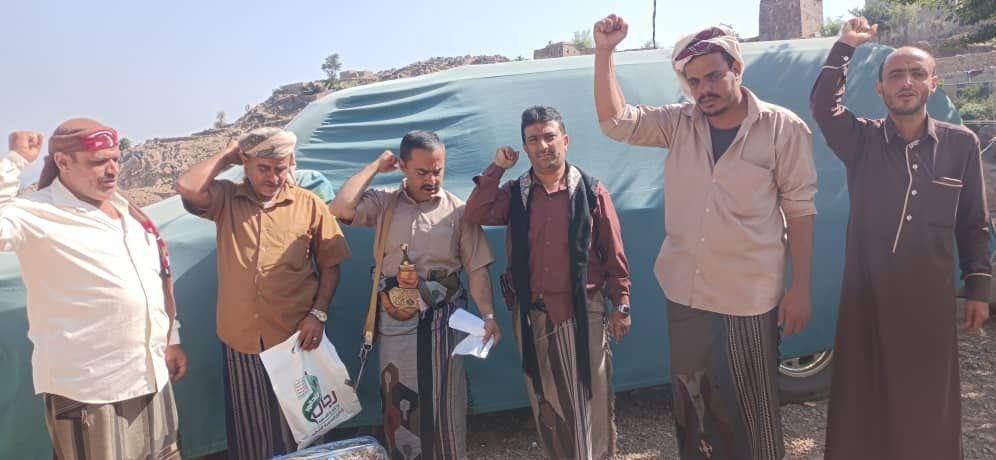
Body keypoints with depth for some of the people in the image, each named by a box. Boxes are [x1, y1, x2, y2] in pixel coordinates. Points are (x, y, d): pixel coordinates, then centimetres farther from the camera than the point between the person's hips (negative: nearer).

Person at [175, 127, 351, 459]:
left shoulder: (309, 204, -2)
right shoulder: (225, 199, 2)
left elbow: (330, 264, 1)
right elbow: (187, 188, -17)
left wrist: (318, 314, -9)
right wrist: (226, 155, -5)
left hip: (294, 336, -1)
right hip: (240, 337, 1)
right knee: (249, 425, 16)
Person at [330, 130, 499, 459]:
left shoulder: (458, 210, -5)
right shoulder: (384, 202, 1)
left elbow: (477, 269, -5)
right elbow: (340, 209, -16)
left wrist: (488, 315, -17)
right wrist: (376, 166, -7)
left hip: (442, 317, -2)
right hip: (395, 318, 2)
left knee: (444, 400, 8)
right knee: (397, 401, 15)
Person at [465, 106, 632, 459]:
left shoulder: (592, 191, -3)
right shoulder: (514, 194, 4)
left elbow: (613, 254, -1)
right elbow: (475, 215, -13)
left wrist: (621, 304, -1)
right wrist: (497, 168, -8)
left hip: (584, 311, -2)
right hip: (531, 313, 3)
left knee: (592, 397, 6)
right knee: (546, 400, 16)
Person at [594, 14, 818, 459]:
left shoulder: (783, 128, -6)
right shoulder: (679, 124, 3)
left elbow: (800, 210, -5)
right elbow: (615, 120, -4)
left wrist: (800, 288, -7)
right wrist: (604, 52, -14)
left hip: (750, 298, -3)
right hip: (684, 294, 4)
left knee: (749, 407, 9)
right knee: (691, 404, 17)